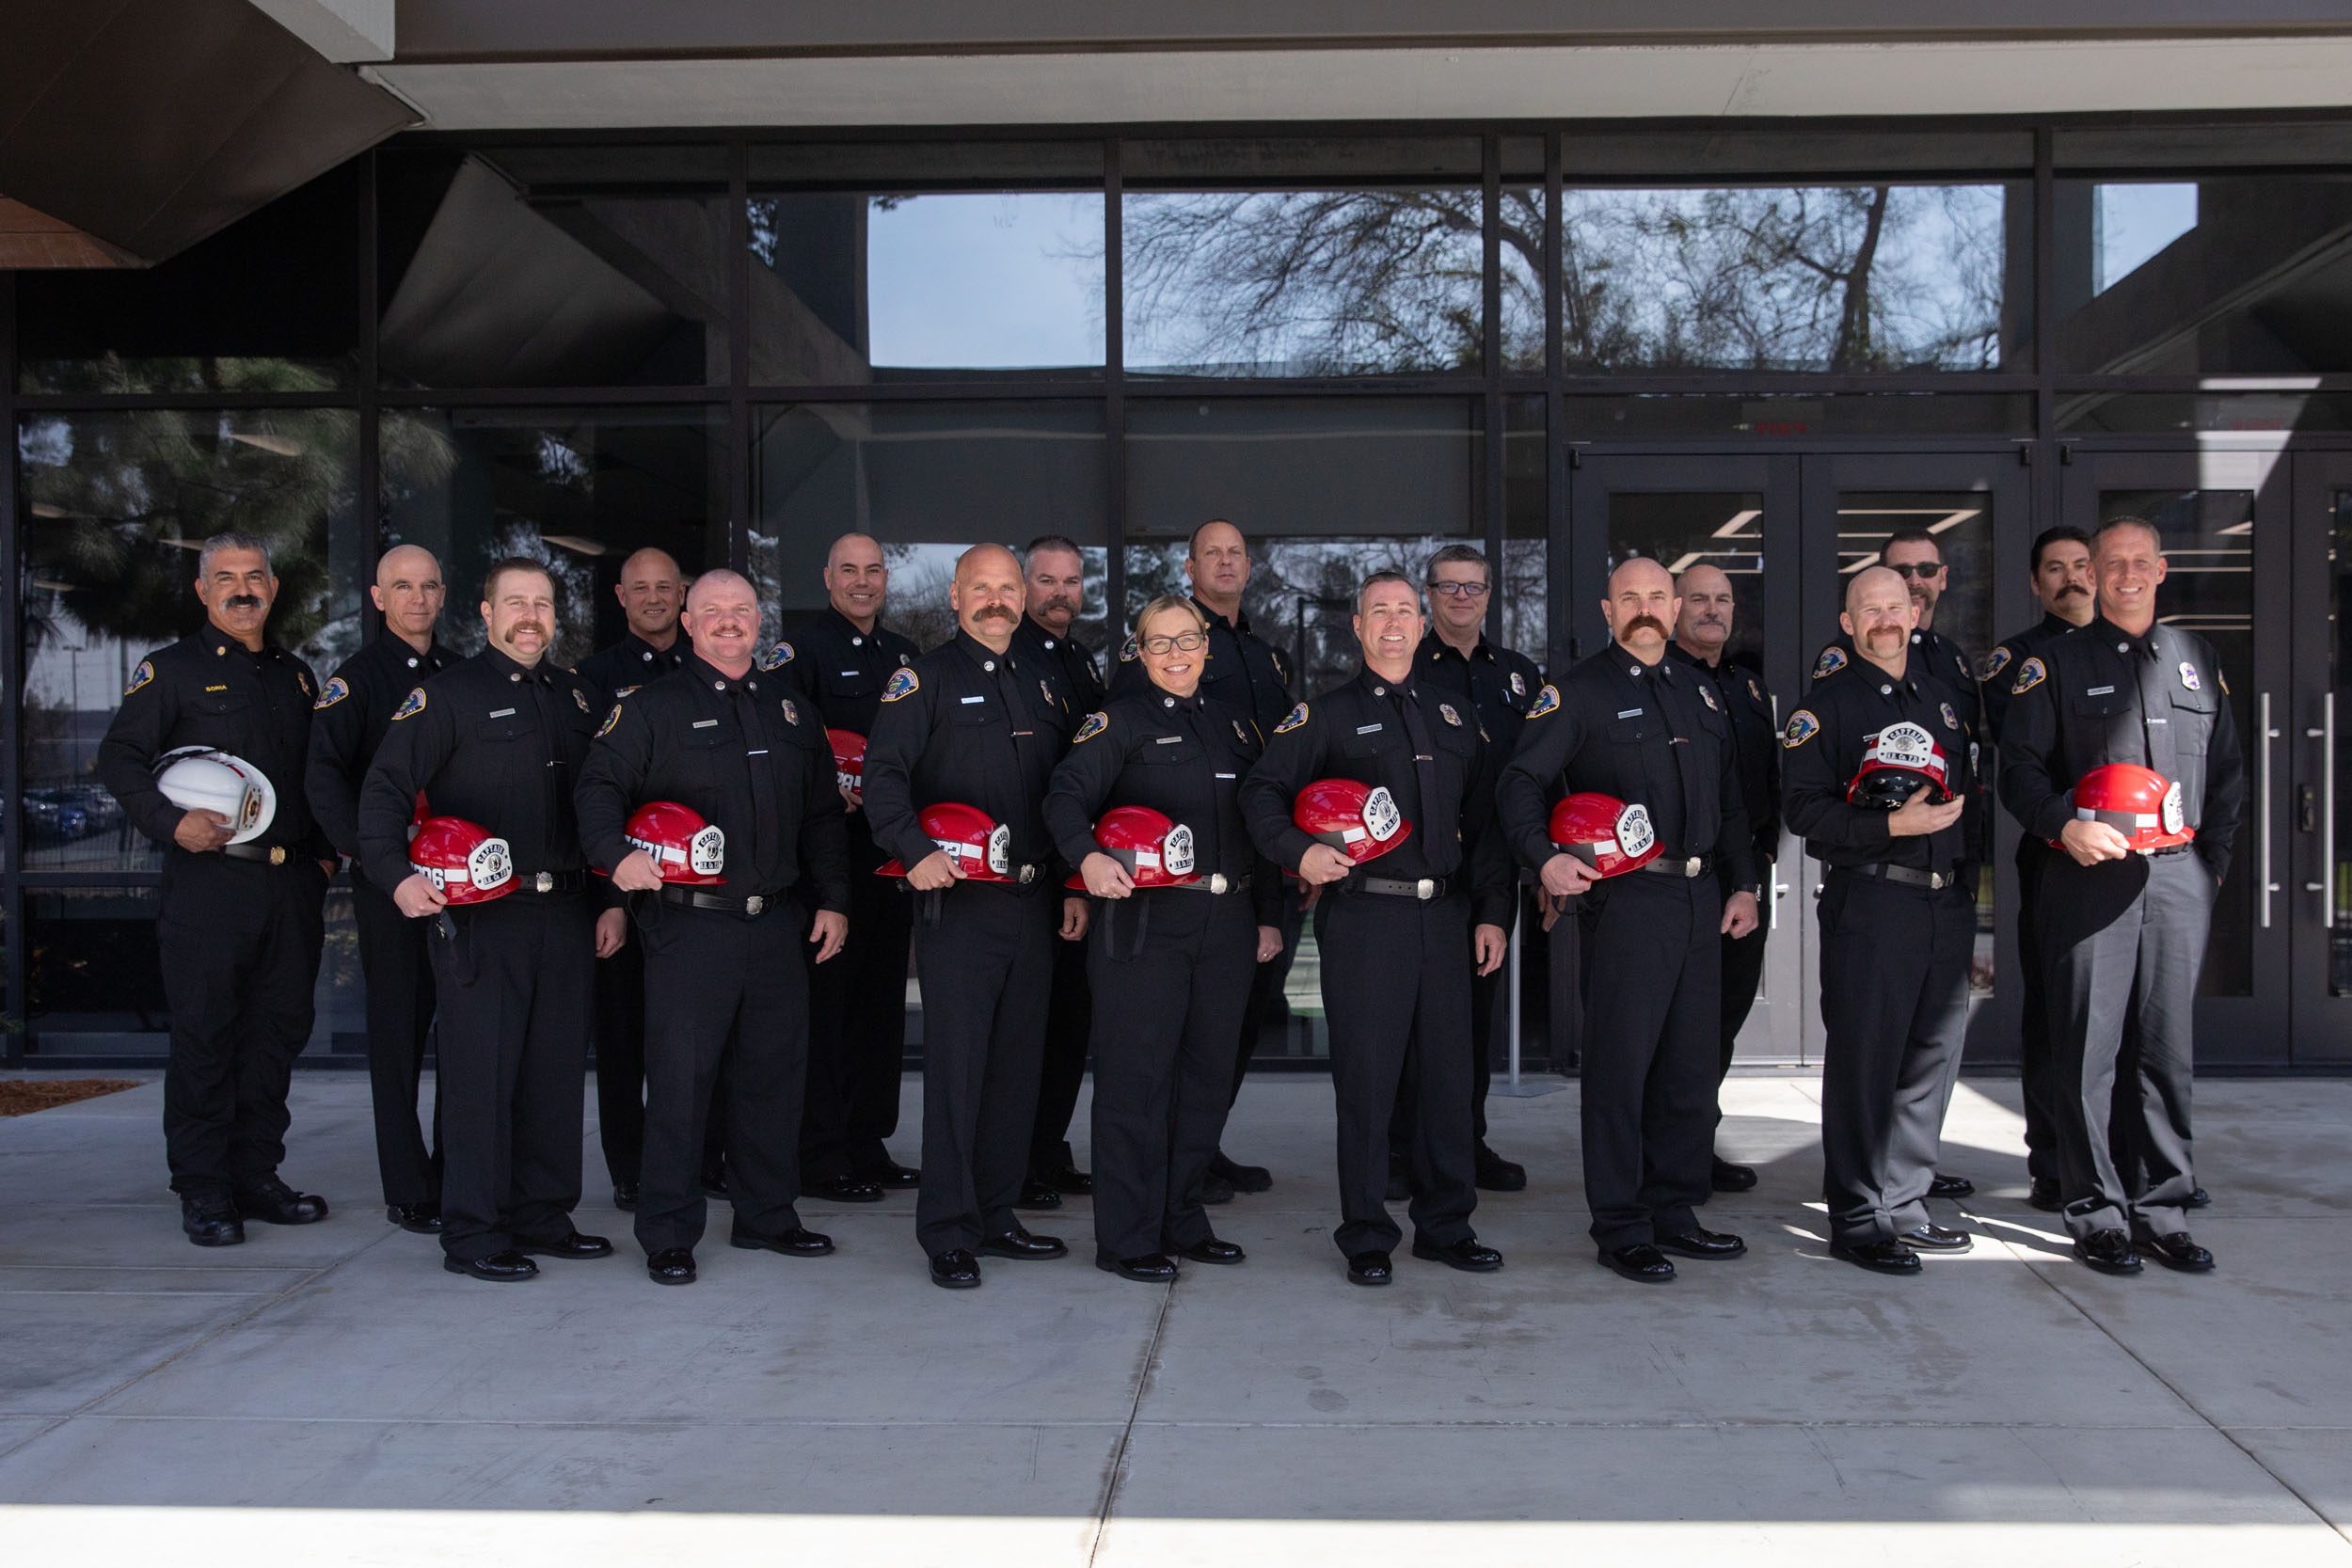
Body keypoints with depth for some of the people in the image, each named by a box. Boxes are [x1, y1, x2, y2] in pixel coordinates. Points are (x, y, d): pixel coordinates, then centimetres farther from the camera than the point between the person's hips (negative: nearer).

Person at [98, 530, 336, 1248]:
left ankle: (256, 1175, 17)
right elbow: (119, 759, -3)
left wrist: (326, 853, 12)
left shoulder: (296, 676, 19)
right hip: (208, 881, -5)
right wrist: (172, 820, -17)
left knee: (277, 1032, 8)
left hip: (292, 884, 5)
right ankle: (203, 1190, 5)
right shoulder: (172, 669, 4)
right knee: (204, 1038, -3)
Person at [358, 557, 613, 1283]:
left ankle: (543, 1216, 21)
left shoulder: (577, 698, 16)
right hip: (481, 916, -5)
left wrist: (612, 899, 14)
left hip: (564, 913, 6)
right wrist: (396, 873, -22)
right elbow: (386, 787, -7)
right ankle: (472, 1234, 6)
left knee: (558, 1067, 9)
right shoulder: (447, 694, -1)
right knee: (481, 1072, -3)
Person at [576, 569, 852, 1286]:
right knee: (680, 1078, -3)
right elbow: (599, 783, -8)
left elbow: (822, 815, 18)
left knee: (776, 1071, 11)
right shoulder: (652, 706, 0)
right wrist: (615, 853, -26)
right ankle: (669, 1233, 7)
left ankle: (767, 1214, 25)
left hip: (778, 924, 5)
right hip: (689, 924, -5)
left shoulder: (788, 708, 15)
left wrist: (833, 899, 12)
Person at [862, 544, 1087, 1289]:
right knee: (955, 1066, -5)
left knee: (1017, 1066, 9)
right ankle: (947, 1233, 3)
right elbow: (883, 774, -12)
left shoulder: (1039, 687, 18)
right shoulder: (924, 679, 0)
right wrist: (917, 850, -26)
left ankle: (996, 1215, 20)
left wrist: (1074, 885, 14)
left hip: (1033, 902, 6)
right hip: (958, 902, -6)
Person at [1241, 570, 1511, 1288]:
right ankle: (1366, 1238, 9)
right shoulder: (1327, 714, 5)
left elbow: (1483, 820, 17)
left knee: (1448, 1074, 8)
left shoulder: (1451, 717, 18)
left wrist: (1491, 912, 10)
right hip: (1364, 916, -4)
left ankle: (1446, 1226, 20)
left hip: (1444, 916, 4)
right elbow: (1262, 790, -1)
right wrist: (1298, 850, -19)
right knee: (1366, 1078, -1)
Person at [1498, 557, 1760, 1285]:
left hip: (1700, 899, 7)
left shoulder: (1699, 692, 17)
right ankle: (1620, 1228, 5)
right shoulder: (1579, 692, -2)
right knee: (1621, 1064, -4)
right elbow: (1523, 780, -10)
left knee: (1692, 1063, 10)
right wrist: (1544, 857, -26)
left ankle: (1674, 1211, 22)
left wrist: (1742, 884, 14)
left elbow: (1730, 797, 21)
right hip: (1626, 899, -6)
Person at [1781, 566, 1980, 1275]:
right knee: (1864, 1062, -4)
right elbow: (1806, 810, -11)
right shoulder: (1826, 707, -1)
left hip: (1947, 903, 7)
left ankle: (1903, 1207, 21)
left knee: (1933, 1056, 10)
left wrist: (1970, 883, 16)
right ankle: (1855, 1218, 4)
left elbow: (1966, 795, 24)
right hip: (1868, 903, -6)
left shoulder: (1941, 700, 18)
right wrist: (1893, 825, -20)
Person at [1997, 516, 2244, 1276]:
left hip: (2178, 877, 3)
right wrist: (2066, 826, -15)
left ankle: (2161, 1209, 15)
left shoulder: (2197, 658, 16)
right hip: (2089, 876, -3)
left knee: (2167, 1046, 6)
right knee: (2088, 1049, -2)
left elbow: (2227, 771, 19)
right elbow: (2019, 767, 0)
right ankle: (2097, 1214, 6)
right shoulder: (2056, 663, 5)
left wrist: (2213, 860, 10)